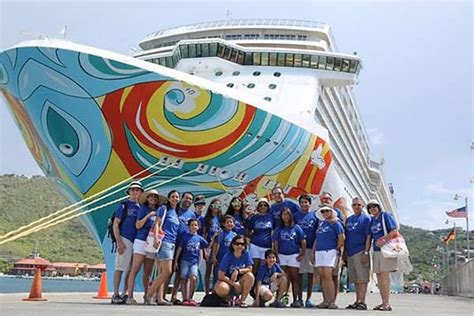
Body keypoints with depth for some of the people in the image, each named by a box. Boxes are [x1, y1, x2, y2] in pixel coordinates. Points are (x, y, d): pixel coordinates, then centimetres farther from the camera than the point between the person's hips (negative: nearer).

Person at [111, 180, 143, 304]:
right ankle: (115, 295, -2)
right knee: (120, 268, -6)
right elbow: (115, 224, -4)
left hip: (137, 241, 6)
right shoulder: (123, 206, 1)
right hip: (125, 239, -6)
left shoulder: (140, 208, 17)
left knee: (131, 269, 7)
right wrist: (119, 242, -13)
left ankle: (125, 294, 14)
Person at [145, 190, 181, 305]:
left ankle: (159, 298, 2)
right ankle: (148, 295, -8)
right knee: (167, 272, -14)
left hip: (172, 244, 8)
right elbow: (157, 224, -9)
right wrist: (156, 238, -23)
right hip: (164, 242, -8)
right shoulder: (164, 209, 0)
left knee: (162, 273, 4)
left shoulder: (176, 213, 21)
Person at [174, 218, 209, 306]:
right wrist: (176, 261, 0)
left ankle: (190, 298, -6)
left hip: (194, 262, 1)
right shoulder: (185, 236, 3)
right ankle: (185, 299, 7)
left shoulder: (199, 238, 10)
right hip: (185, 260, -1)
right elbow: (179, 248, 3)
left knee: (193, 278, -17)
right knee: (184, 280, -1)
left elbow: (208, 246, 22)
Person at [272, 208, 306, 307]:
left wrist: (303, 254, -3)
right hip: (282, 255, 1)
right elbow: (275, 243, 6)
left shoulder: (296, 228, 1)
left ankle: (296, 300, 2)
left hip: (294, 255, -1)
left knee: (294, 278, 0)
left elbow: (303, 242, 2)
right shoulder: (279, 229, 6)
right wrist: (276, 255, -2)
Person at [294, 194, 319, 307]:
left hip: (311, 248, 0)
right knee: (299, 273, 2)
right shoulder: (295, 216, 8)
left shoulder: (314, 215, 7)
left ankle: (309, 299, 11)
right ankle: (299, 298, 9)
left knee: (310, 273, 4)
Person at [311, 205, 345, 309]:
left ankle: (332, 301, -10)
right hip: (319, 252, 6)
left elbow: (341, 237, -7)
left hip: (330, 251, -6)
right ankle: (325, 301, 8)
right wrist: (313, 253, 18)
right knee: (322, 276, 4)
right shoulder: (321, 223, 20)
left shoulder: (335, 223, 1)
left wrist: (337, 249, -4)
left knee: (327, 276, -14)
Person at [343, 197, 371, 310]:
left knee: (362, 278, -6)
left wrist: (366, 252, -15)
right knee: (355, 279, 10)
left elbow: (368, 237, -8)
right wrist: (344, 252, 14)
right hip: (350, 253, 7)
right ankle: (357, 301, 16)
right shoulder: (348, 219, 16)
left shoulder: (366, 218, -2)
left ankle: (362, 302, -6)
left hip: (360, 252, -6)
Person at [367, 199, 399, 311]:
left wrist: (384, 240, -19)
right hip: (376, 250, 7)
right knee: (378, 275, 6)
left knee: (384, 274, -11)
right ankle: (383, 302, 12)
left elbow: (394, 230, -11)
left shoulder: (385, 215, -3)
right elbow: (370, 236, 21)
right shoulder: (372, 220, 16)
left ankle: (387, 303, -8)